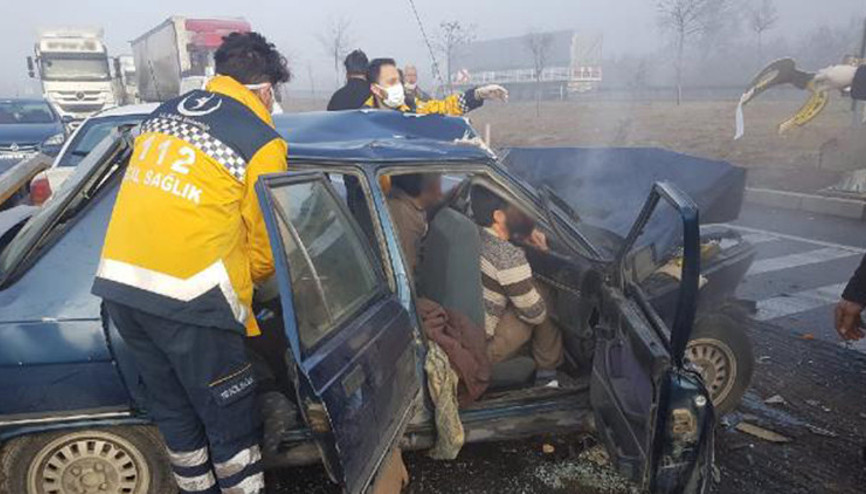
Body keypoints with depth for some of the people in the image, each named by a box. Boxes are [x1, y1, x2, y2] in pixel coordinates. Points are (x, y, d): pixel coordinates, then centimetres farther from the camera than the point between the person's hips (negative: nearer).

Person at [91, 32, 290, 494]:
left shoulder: (164, 112, 14)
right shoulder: (262, 143, -5)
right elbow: (265, 246, -1)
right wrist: (246, 281, 21)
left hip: (116, 281, 7)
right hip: (188, 295, -7)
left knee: (172, 409, 22)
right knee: (231, 419, 10)